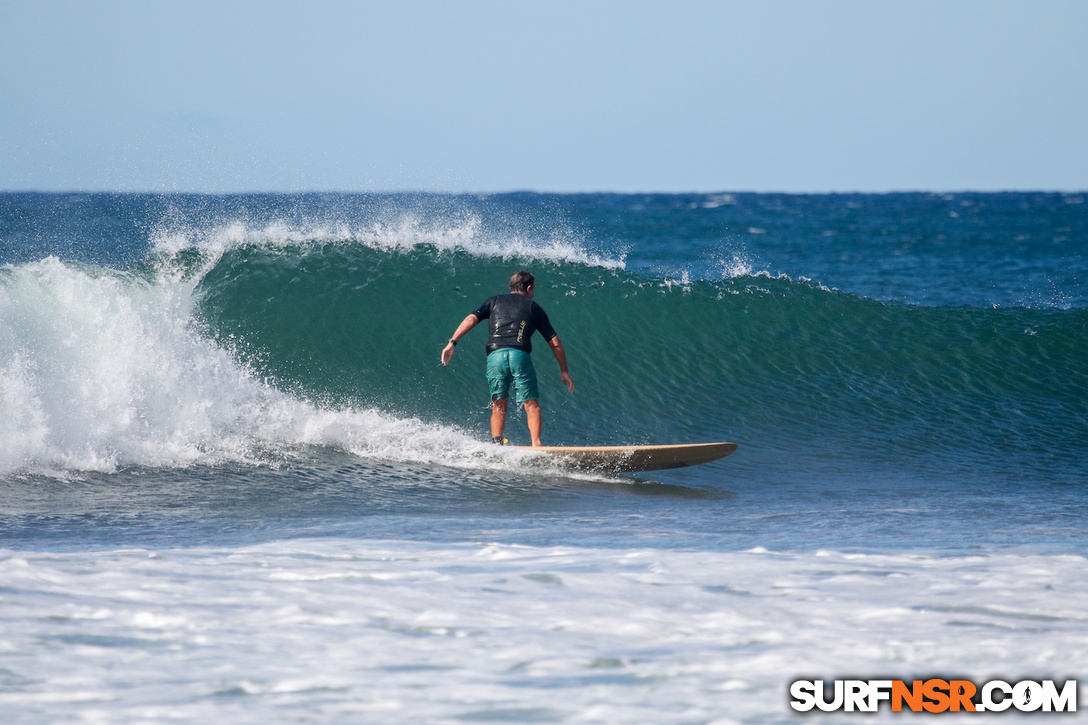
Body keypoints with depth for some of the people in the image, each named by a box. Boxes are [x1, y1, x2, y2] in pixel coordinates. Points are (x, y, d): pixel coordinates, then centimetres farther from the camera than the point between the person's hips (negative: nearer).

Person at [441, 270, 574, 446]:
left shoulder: (494, 301, 23)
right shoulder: (534, 308, 20)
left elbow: (472, 319, 6)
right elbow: (555, 343, 20)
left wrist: (452, 342, 2)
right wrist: (564, 370, 27)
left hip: (495, 355, 2)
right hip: (520, 355, -2)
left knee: (499, 406, 11)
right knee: (531, 405, 2)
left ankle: (496, 443, -7)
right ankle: (536, 445, -14)